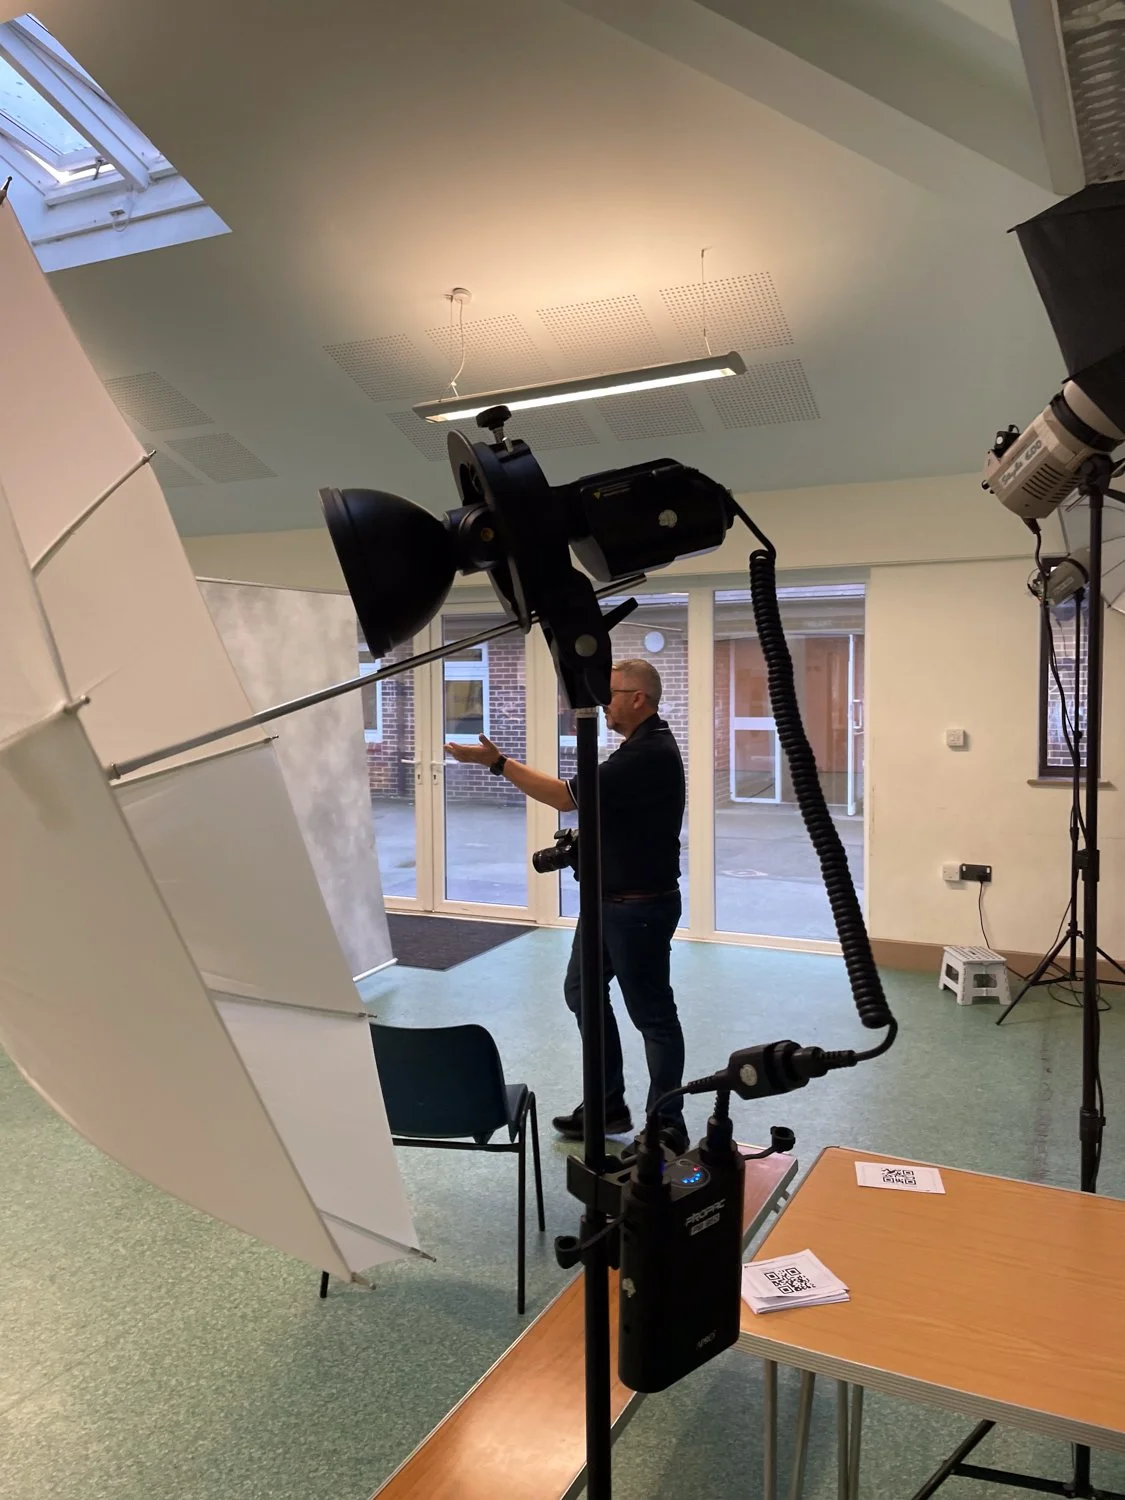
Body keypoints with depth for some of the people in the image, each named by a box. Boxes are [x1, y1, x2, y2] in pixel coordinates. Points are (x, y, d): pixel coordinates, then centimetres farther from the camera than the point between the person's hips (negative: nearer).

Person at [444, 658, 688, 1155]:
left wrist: (497, 762, -20)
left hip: (639, 905, -11)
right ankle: (607, 1106, 28)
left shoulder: (651, 754, -22)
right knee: (582, 990, 17)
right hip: (610, 898, 11)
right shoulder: (640, 745, 12)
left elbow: (570, 797, -24)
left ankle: (667, 1127, 16)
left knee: (652, 1012, 1)